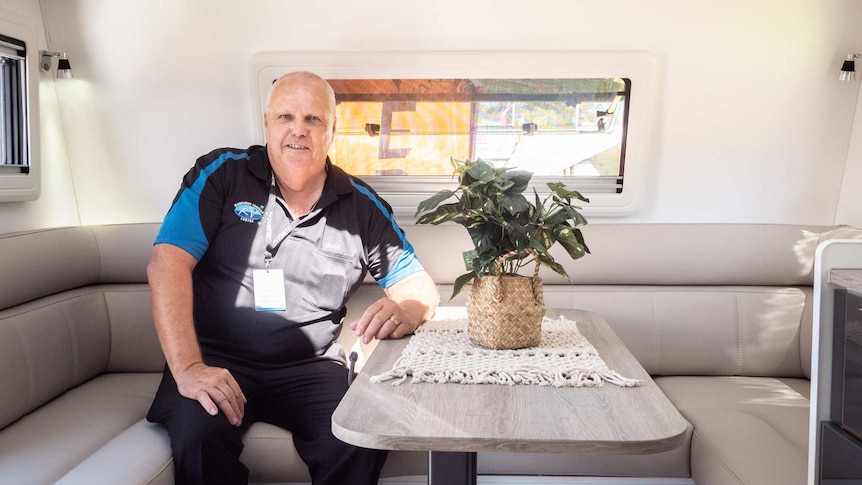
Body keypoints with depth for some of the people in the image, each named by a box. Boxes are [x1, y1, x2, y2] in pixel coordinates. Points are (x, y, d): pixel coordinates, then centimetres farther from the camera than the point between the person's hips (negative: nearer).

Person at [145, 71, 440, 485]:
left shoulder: (361, 205, 5)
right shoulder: (222, 174, 0)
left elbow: (420, 286, 6)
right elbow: (168, 264, -10)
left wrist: (405, 311, -20)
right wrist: (188, 368, -22)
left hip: (309, 368, 2)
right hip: (216, 360, -1)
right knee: (198, 433, -32)